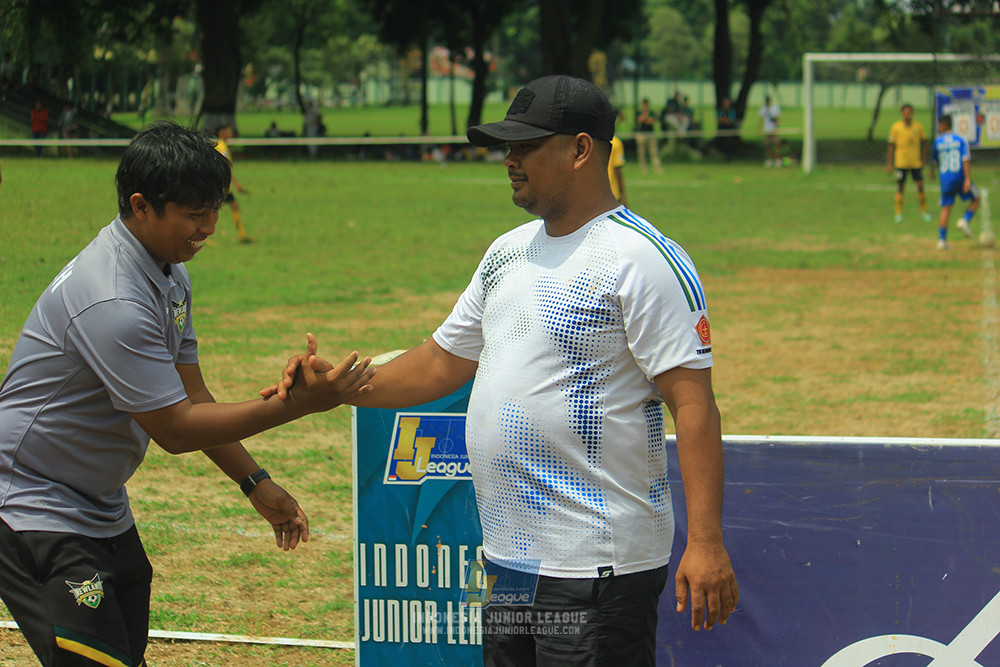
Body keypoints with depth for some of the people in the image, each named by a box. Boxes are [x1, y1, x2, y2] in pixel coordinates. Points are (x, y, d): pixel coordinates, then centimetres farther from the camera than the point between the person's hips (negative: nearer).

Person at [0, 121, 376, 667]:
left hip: (103, 513, 10)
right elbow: (174, 429, -22)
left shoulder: (169, 274, 5)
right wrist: (299, 403, -24)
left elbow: (188, 396, 13)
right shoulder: (112, 303, -27)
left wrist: (255, 483, 10)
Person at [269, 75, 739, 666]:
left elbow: (693, 402, -18)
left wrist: (706, 541, -25)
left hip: (597, 568, -9)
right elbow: (442, 363, 24)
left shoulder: (641, 259, -12)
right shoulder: (508, 253, 15)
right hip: (508, 552, 9)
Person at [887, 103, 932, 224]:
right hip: (901, 163, -1)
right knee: (900, 187, 2)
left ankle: (924, 211, 14)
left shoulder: (918, 126, -2)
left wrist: (923, 160, 6)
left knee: (920, 186, 0)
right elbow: (891, 145, 0)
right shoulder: (896, 127, -6)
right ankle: (899, 213, 11)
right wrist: (889, 163, -1)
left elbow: (924, 143, 9)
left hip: (916, 162, 1)